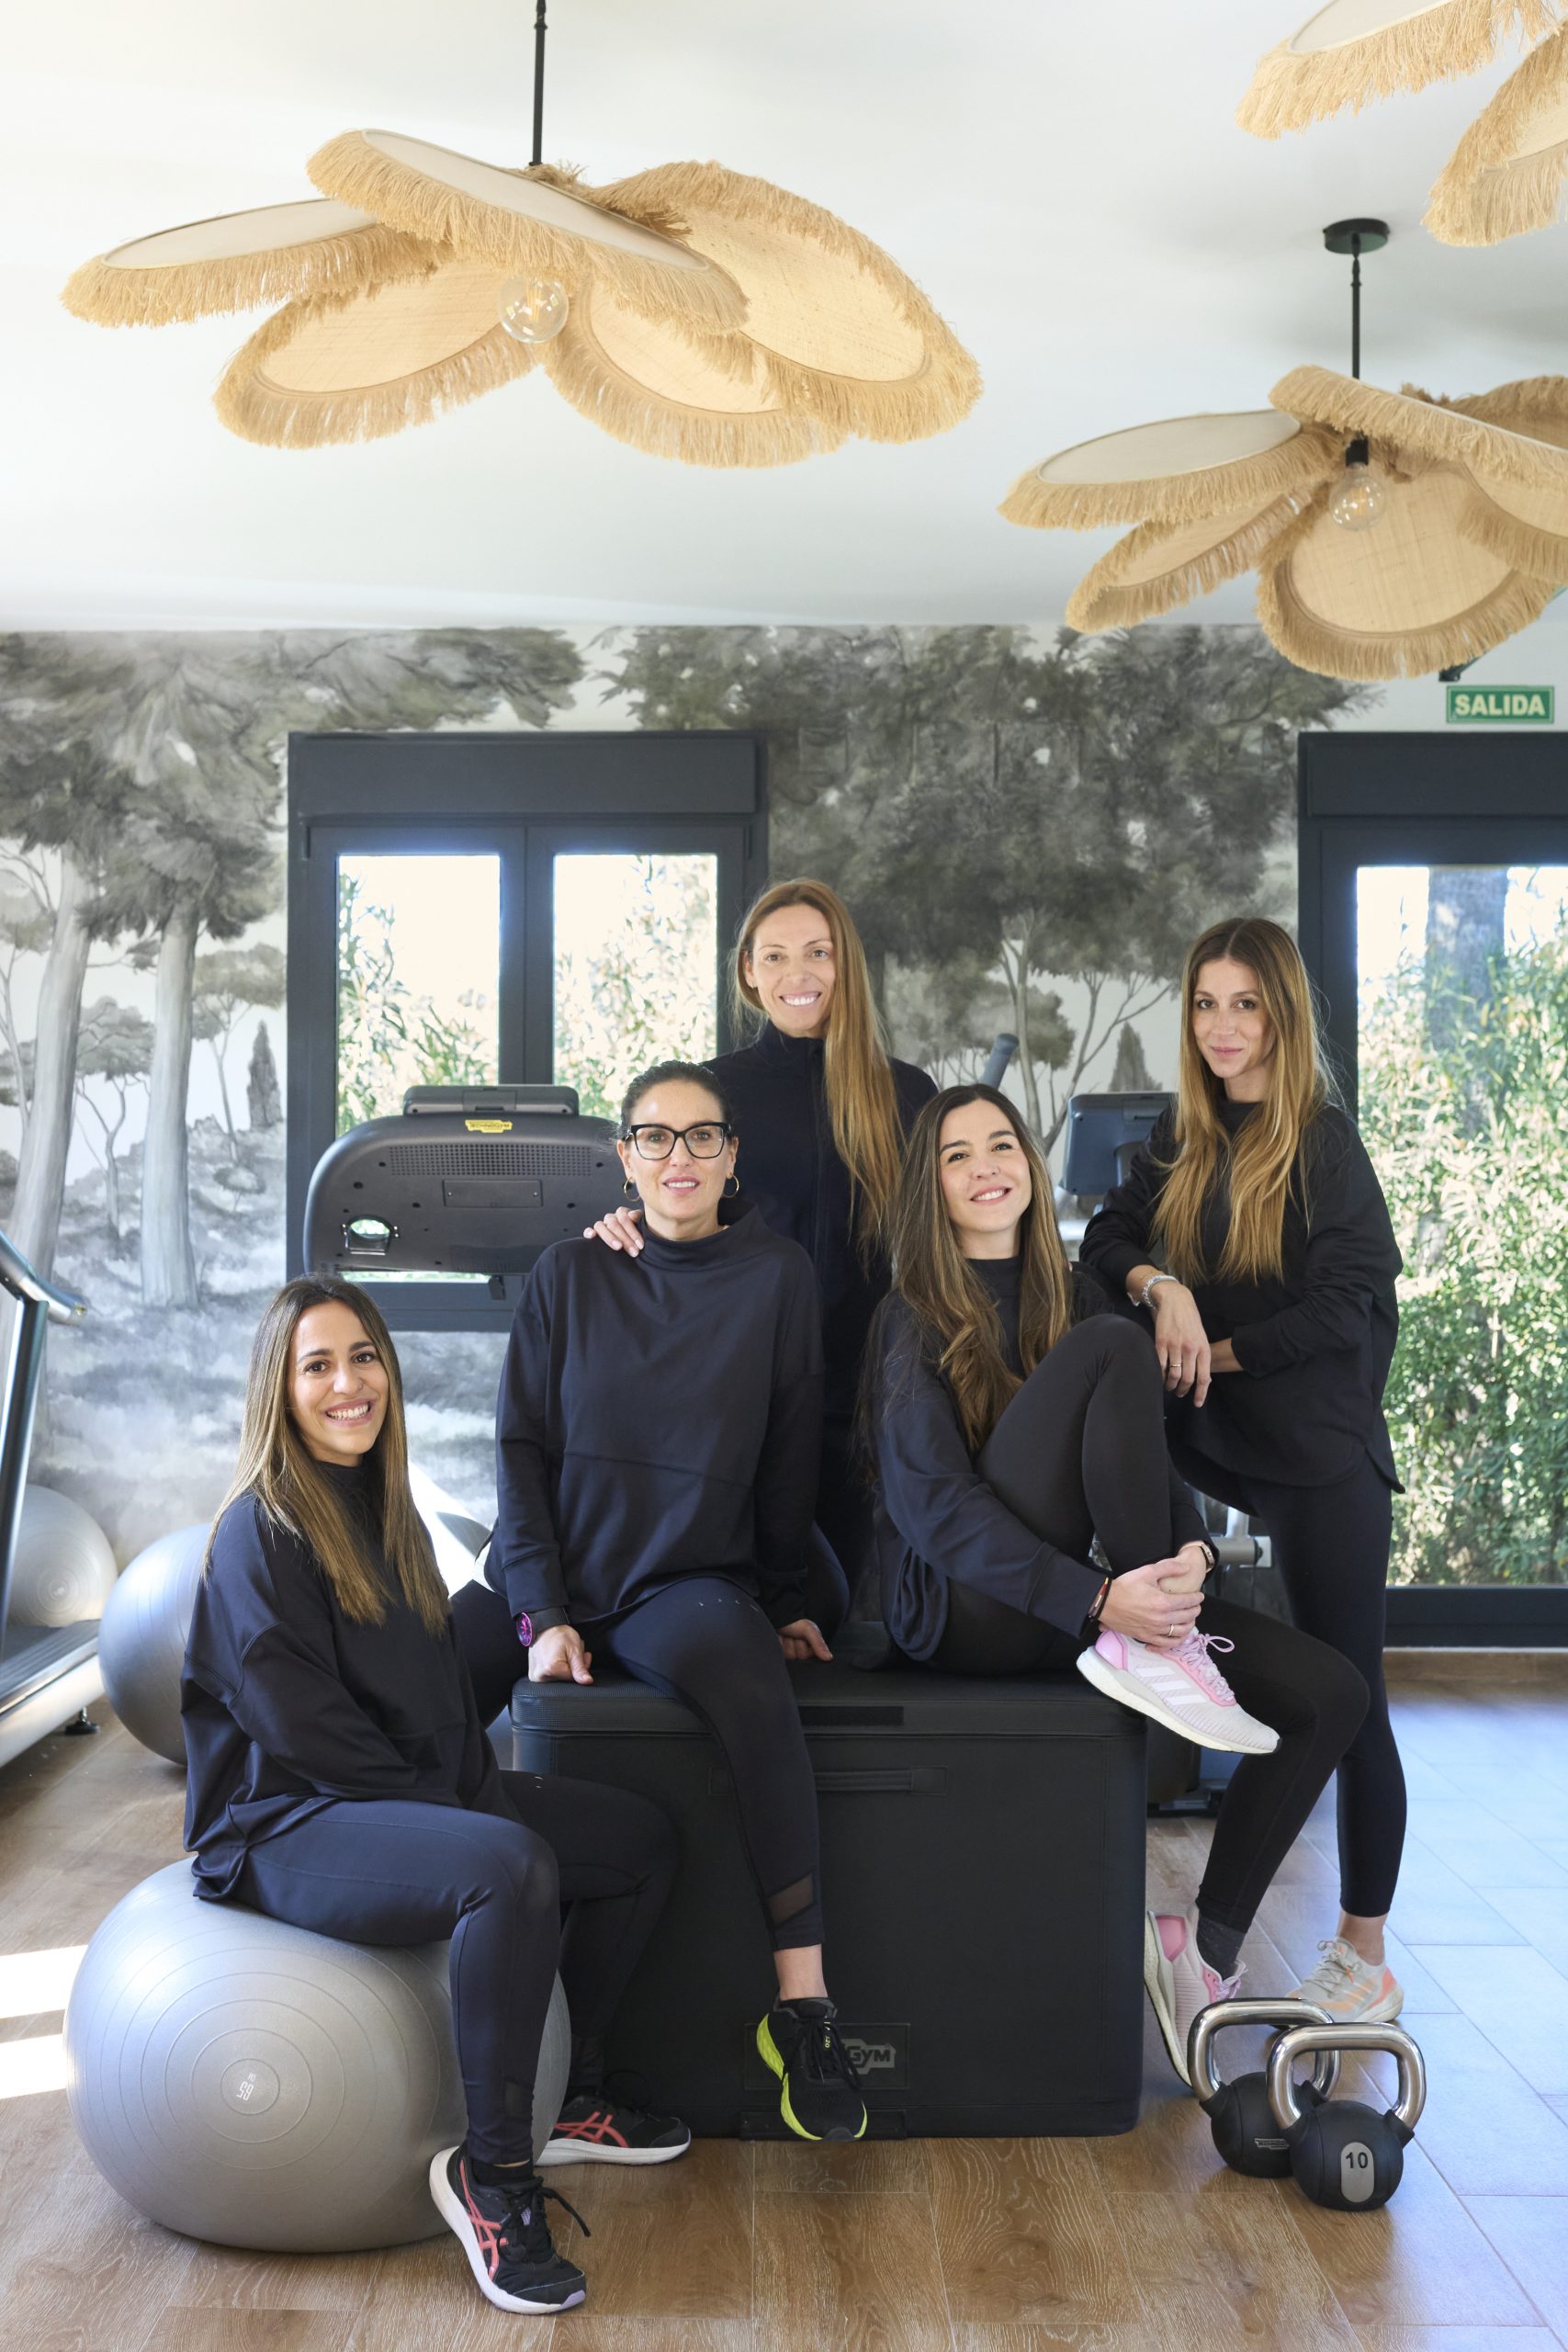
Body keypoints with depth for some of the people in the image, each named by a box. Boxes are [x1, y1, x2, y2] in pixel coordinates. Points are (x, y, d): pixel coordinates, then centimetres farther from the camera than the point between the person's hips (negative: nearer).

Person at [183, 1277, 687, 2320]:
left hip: (417, 1795, 9)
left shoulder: (384, 1510, 12)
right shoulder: (260, 1532, -14)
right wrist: (444, 1809, -16)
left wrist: (482, 1787, 2)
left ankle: (574, 2100, 19)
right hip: (284, 1827, -9)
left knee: (643, 1840, 8)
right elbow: (302, 1725, -20)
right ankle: (492, 2174, -22)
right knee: (511, 1865, -36)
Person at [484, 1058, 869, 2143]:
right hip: (556, 1575, 2)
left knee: (750, 1676, -35)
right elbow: (522, 1447, 4)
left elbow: (790, 1458, 10)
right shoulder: (569, 1275, 6)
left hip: (689, 1581, -2)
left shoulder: (776, 1277, 4)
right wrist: (543, 1610, -6)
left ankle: (803, 2005, -30)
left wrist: (783, 1602, 12)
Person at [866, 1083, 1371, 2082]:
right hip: (965, 1607, -6)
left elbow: (1155, 1453, 11)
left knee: (1329, 1692, -10)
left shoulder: (1074, 1293, 15)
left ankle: (1213, 1948, -2)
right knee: (1114, 1349, -23)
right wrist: (1097, 1601, -26)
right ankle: (1155, 1653, -21)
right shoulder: (915, 1320, -3)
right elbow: (930, 1504, -15)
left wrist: (1190, 1548, -13)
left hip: (1075, 1603, 6)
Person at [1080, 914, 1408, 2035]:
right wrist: (1162, 1286, -14)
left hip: (1323, 1456, -5)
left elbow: (1353, 1305, -12)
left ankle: (1364, 1953, 14)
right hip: (1218, 1438, 6)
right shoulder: (1185, 1140, 11)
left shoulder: (1324, 1142, -7)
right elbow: (1108, 1238, 6)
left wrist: (1216, 1349, -12)